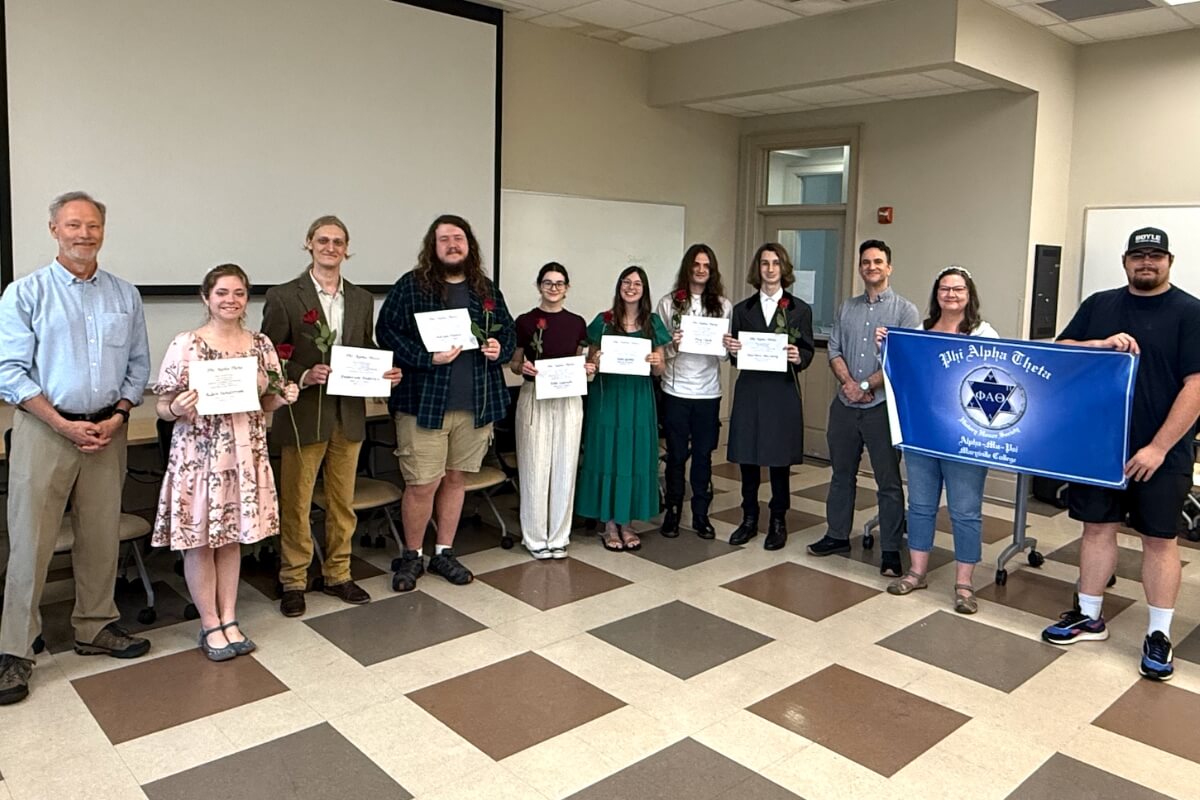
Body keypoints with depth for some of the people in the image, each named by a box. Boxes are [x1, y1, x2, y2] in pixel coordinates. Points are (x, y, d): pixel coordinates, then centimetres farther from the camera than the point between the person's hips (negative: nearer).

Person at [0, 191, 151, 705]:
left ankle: (95, 628, 25)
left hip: (107, 430, 3)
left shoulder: (125, 296, 8)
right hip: (44, 430, -3)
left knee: (102, 537, 11)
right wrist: (64, 425, -13)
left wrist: (117, 417, -5)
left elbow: (139, 364, 9)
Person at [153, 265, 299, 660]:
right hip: (199, 454, -4)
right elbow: (162, 406, -7)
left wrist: (283, 397, -8)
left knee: (232, 537, 14)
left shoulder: (261, 344, 4)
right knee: (199, 540, 6)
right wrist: (178, 408, -28)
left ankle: (229, 619, 26)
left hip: (245, 454, 4)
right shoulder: (186, 344, -9)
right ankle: (210, 625, 21)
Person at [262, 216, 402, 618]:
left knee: (342, 502, 14)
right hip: (303, 416, -4)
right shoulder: (283, 296, -5)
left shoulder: (362, 299, 10)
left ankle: (338, 574, 28)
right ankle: (293, 582, 19)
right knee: (295, 504, 6)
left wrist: (385, 373, -3)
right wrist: (303, 376, -22)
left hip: (349, 415, 4)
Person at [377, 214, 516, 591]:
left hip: (475, 405, 5)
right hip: (424, 403, -4)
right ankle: (412, 556, 20)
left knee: (455, 479, 14)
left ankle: (444, 553, 28)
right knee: (422, 485, -2)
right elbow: (386, 331, -10)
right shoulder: (411, 285, -3)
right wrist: (428, 357, -20)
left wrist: (501, 349, -3)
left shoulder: (486, 289, 12)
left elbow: (508, 330, 20)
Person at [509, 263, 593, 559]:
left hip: (569, 399, 3)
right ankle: (535, 537, 13)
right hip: (534, 398, -3)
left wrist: (588, 369, -5)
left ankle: (559, 536, 18)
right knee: (535, 467, 0)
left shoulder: (577, 323, 6)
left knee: (564, 467, 6)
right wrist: (523, 367, -17)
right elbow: (514, 364, 4)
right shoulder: (525, 321, -2)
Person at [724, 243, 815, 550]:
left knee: (779, 459, 4)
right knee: (747, 458, 7)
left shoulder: (800, 309, 5)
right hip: (749, 390, 2)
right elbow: (735, 354, 9)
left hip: (783, 392, -2)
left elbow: (808, 352, 2)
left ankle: (778, 522, 18)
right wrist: (732, 350, -12)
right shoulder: (743, 309, 10)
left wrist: (798, 357, -19)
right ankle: (749, 519, 21)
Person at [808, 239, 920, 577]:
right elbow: (834, 350, 7)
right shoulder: (846, 308, 12)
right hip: (844, 405, 5)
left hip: (883, 406, -5)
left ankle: (891, 550, 9)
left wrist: (867, 386, -15)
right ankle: (837, 536, 27)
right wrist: (848, 382, -10)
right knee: (841, 474, 15)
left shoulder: (905, 310, -3)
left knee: (889, 481, 1)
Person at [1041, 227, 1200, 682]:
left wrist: (1158, 447, -17)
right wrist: (1103, 345, -16)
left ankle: (1159, 636, 16)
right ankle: (1089, 616, 24)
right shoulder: (1099, 305, 8)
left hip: (1160, 453, -3)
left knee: (1159, 540, 5)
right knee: (1097, 528, 11)